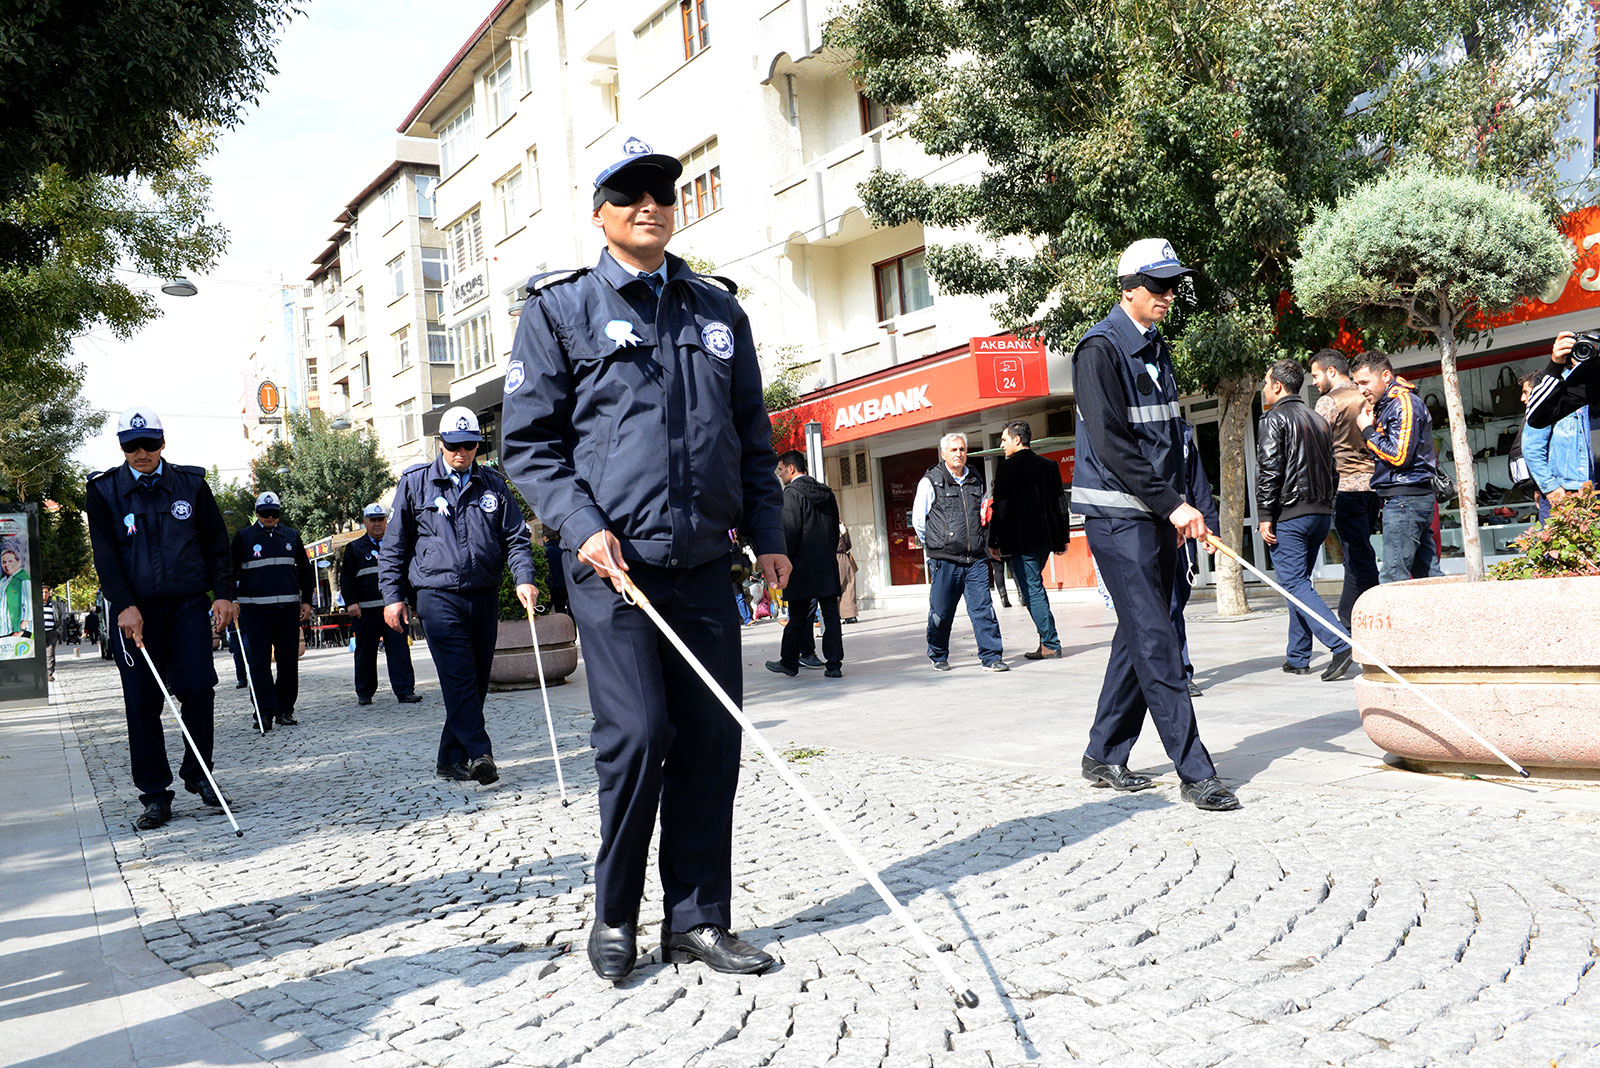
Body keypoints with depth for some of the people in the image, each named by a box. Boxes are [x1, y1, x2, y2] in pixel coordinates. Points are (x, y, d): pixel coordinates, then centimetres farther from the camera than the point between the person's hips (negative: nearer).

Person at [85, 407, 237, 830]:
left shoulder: (191, 484, 8)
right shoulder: (104, 491, 5)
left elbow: (216, 543, 9)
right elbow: (105, 554, -2)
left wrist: (224, 593, -1)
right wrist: (124, 605, -14)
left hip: (189, 604, 0)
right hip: (135, 611, 0)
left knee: (198, 688, -8)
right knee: (142, 703, 0)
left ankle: (197, 775, 12)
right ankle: (155, 795, 8)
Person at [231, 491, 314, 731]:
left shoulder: (291, 535, 13)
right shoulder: (244, 537, 6)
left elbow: (305, 570, 18)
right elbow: (231, 570, 7)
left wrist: (307, 601, 11)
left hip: (288, 608, 2)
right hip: (255, 609, -2)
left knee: (288, 660, 3)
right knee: (259, 661, -7)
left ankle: (285, 709, 11)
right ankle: (265, 711, -6)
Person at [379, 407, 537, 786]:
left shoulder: (494, 484, 11)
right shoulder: (415, 483, 6)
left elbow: (516, 537, 8)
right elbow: (394, 545, 8)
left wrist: (524, 578, -9)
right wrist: (392, 595, 1)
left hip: (484, 596, 4)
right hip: (438, 595, -3)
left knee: (478, 680, 6)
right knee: (459, 678, -14)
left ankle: (451, 759, 17)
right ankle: (480, 755, -15)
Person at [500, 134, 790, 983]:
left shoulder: (718, 309, 17)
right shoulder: (560, 307, 5)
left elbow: (752, 433, 19)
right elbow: (529, 441, 0)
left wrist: (768, 534, 10)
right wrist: (583, 528, -12)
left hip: (704, 563, 4)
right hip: (613, 562, -4)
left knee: (712, 739, 4)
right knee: (637, 734, -8)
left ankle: (697, 919, 18)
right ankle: (614, 916, 14)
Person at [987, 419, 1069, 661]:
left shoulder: (1007, 468, -9)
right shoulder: (1049, 465, 9)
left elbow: (1001, 508, -11)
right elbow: (1060, 503, 12)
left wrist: (993, 541, -5)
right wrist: (1061, 538, 18)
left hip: (1021, 540, -7)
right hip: (1046, 538, 7)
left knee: (1033, 590, -2)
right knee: (1034, 586, 18)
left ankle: (1051, 645, -3)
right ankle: (1047, 640, 18)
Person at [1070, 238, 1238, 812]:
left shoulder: (1157, 347, 17)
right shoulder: (1101, 348, -11)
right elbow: (1111, 445, -18)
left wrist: (1182, 499, 11)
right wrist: (1172, 504, -19)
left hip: (1158, 514, 9)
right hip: (1118, 514, -9)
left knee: (1139, 635, 11)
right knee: (1155, 640, -8)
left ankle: (1104, 755, 22)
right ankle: (1195, 772, -5)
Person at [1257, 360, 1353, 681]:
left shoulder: (1274, 419, -7)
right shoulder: (1319, 420, 18)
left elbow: (1268, 470, -15)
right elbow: (1332, 471, 20)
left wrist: (1265, 516, -13)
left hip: (1289, 516, -8)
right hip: (1321, 513, 8)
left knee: (1294, 584, -7)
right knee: (1299, 581, 14)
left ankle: (1340, 643, -21)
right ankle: (1298, 658, 15)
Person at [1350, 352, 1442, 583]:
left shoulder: (1404, 403, -12)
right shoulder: (1387, 404, 19)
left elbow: (1399, 456, -19)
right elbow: (1386, 453, 20)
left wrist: (1368, 432, -9)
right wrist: (1371, 428, 5)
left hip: (1405, 500, -10)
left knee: (1393, 578, -10)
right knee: (1427, 575, 11)